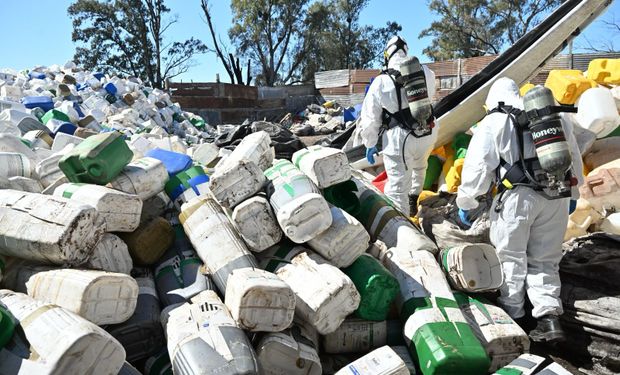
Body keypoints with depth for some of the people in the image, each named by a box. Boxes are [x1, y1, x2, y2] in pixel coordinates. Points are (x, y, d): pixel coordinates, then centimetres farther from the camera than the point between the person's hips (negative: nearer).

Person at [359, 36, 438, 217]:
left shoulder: (381, 82, -10)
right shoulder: (426, 73, -1)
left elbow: (370, 118, -5)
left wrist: (370, 144, 6)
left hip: (399, 139, -5)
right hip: (428, 133, 5)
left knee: (398, 189, -2)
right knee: (419, 166, 35)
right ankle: (413, 201, 51)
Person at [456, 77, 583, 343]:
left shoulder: (493, 123, 1)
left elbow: (477, 168, -3)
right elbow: (574, 159, 24)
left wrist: (465, 203, 7)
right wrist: (573, 192, 36)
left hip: (518, 197, -4)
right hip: (557, 196, 5)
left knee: (512, 257, 11)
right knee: (545, 259, 14)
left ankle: (511, 313, 21)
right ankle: (550, 317, 3)